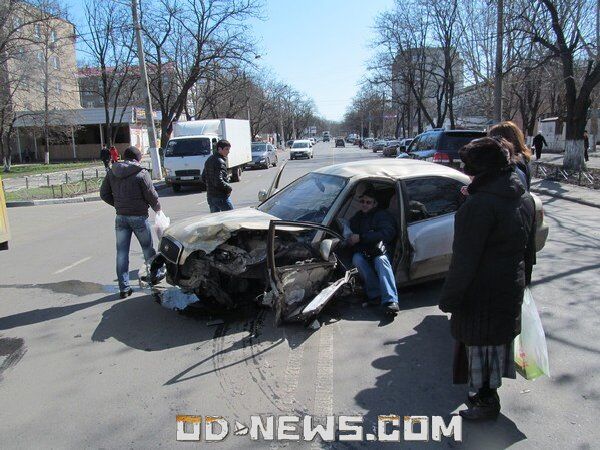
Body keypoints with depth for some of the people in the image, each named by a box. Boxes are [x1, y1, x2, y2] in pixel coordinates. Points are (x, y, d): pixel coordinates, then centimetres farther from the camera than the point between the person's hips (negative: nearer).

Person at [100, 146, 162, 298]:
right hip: (139, 217, -4)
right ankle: (156, 274, 32)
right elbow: (151, 196, -9)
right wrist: (157, 208, 9)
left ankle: (124, 288, 9)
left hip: (120, 217, 4)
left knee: (122, 252, 7)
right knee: (147, 247, 16)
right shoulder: (141, 173, -11)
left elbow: (104, 194, 7)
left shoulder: (112, 172, 4)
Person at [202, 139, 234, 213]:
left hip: (210, 195, 9)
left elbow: (203, 178, 21)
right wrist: (229, 188, -12)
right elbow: (219, 181, -25)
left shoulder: (209, 159, 13)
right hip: (220, 196, -9)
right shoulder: (220, 162, -17)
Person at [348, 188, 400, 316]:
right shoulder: (357, 217, 24)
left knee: (381, 260, -37)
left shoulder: (382, 215, 6)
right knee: (356, 259, -31)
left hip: (380, 252, -3)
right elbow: (350, 233, 25)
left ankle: (391, 301, -50)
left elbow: (387, 233, -12)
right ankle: (376, 294, -36)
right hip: (363, 253, 4)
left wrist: (361, 237, -17)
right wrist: (350, 240, -2)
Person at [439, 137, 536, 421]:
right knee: (497, 342, 21)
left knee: (480, 346, 8)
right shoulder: (525, 199, 3)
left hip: (482, 293, -8)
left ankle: (487, 402, 24)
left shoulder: (480, 204, -24)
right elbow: (527, 246, 14)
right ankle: (488, 394, 38)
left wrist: (449, 298, -16)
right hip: (512, 288, 9)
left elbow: (465, 260, -22)